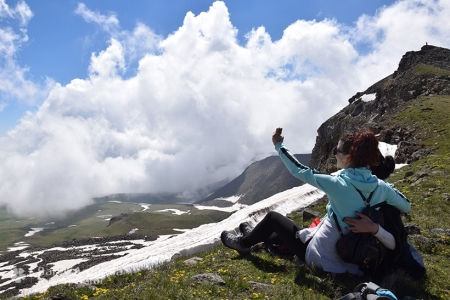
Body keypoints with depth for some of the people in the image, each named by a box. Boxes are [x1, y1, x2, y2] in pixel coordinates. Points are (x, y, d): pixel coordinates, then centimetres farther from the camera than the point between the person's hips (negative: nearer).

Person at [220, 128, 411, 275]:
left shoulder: (338, 184, -27)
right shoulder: (381, 187, -11)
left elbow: (300, 171, -16)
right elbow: (406, 207, 7)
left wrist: (279, 145, -4)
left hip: (319, 257, -6)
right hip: (349, 257, 6)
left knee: (272, 217, 12)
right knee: (298, 229, 30)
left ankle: (243, 243, 34)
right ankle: (255, 237, 49)